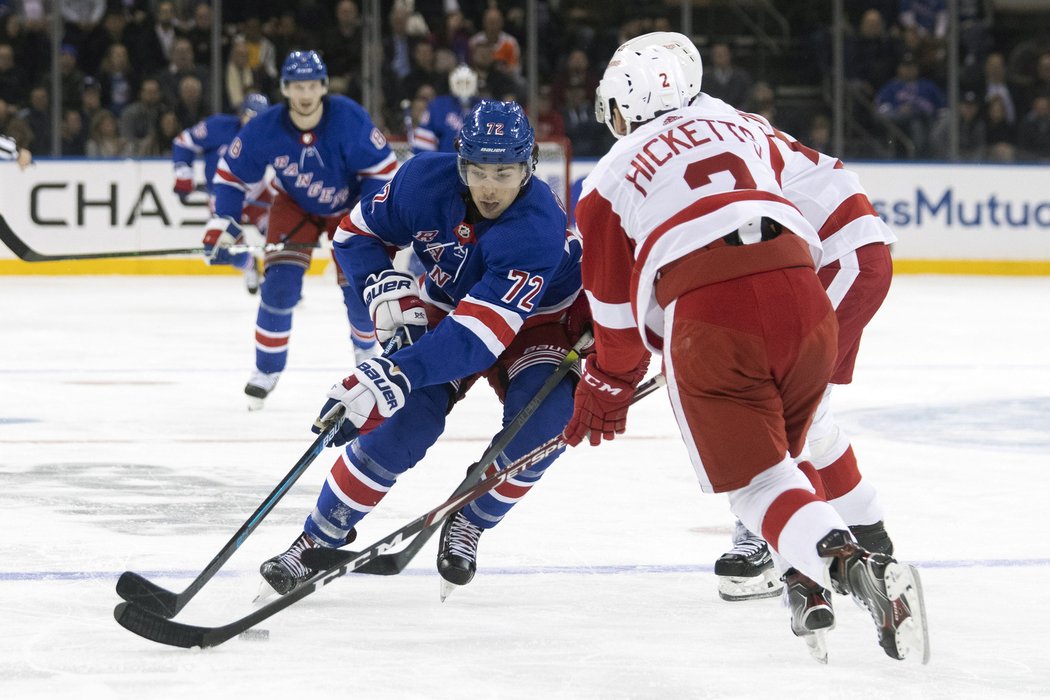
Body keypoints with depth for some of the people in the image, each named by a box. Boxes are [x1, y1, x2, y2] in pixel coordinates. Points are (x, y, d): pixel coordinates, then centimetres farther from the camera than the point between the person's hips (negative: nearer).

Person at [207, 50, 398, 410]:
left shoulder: (349, 118, -31)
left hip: (349, 207, -1)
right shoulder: (265, 129, -25)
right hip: (295, 206, 1)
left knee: (358, 288, -5)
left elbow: (382, 168, -21)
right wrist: (222, 226, -17)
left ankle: (366, 350, 29)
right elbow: (231, 173, -11)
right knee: (280, 283, -16)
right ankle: (267, 371, 0)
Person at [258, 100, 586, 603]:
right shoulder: (426, 180, -24)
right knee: (403, 420, -19)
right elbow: (357, 231, -5)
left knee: (542, 421, -28)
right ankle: (317, 542, -9)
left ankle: (467, 524, -3)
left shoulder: (538, 228, -38)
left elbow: (477, 334, -46)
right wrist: (383, 287, -25)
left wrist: (395, 375, -56)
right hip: (443, 310, 2)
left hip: (535, 322, -2)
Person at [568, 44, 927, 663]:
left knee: (756, 479, -1)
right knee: (781, 449, 27)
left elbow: (617, 307, 21)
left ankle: (845, 563, -27)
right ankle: (808, 582, 12)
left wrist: (606, 391, 37)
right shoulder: (743, 128, 28)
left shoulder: (609, 179, 18)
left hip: (705, 315, -4)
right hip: (801, 295, 4)